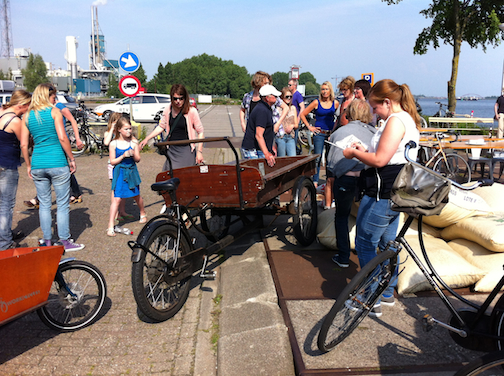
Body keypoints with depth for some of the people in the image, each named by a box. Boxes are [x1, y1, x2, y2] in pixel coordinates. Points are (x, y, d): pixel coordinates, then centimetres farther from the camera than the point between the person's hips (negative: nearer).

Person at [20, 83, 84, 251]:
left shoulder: (27, 115, 8)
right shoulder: (54, 111, -4)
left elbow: (23, 145, 6)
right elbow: (62, 138, -12)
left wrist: (29, 165, 16)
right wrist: (71, 159, -4)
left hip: (38, 166, 4)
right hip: (57, 163, -4)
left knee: (44, 204, 14)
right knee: (62, 204, 5)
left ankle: (47, 241, 22)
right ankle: (65, 241, 10)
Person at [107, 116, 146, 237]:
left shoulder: (133, 142, -2)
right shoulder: (113, 144, -7)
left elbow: (138, 159, 0)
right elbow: (112, 161, -6)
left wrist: (133, 154, -21)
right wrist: (123, 156, -20)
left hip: (132, 171, 2)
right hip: (119, 173, -2)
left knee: (136, 195, 17)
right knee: (117, 198, -9)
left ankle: (143, 214, 45)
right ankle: (110, 226, -6)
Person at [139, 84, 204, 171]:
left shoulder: (191, 111, -12)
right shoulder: (168, 109, 2)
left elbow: (200, 132, -6)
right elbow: (161, 126, 15)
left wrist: (199, 152, -10)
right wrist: (147, 139, 9)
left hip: (186, 151, -4)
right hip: (172, 150, 5)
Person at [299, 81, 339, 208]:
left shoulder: (335, 103, 7)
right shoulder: (316, 102, 0)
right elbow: (303, 114, 4)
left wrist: (335, 128, 6)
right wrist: (309, 127, -1)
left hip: (331, 134, 2)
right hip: (319, 133, -2)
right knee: (317, 158, -2)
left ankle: (330, 180, 16)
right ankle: (315, 182, 4)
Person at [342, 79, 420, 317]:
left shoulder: (395, 121, -17)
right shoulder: (409, 120, 15)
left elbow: (380, 160, -22)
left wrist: (355, 153, -7)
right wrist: (365, 151, 11)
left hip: (381, 195, -11)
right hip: (395, 194, 11)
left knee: (365, 245, -1)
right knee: (387, 243, 19)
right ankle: (387, 293, 33)